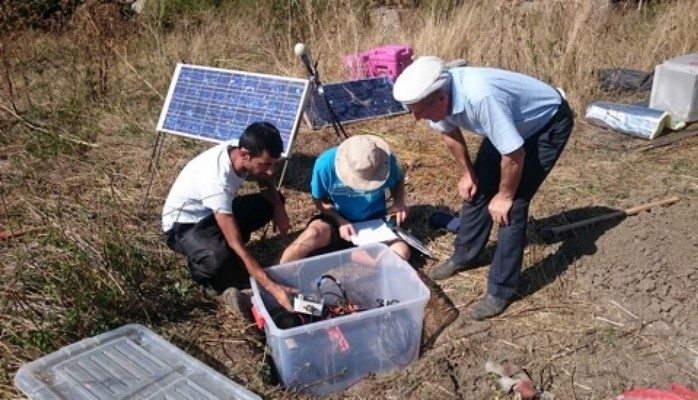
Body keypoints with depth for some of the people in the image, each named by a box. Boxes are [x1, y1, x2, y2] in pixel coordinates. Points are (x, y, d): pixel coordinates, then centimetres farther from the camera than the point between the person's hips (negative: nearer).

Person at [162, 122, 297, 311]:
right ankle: (202, 271, -1)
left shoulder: (239, 152, -17)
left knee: (272, 203, -3)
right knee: (220, 260, -38)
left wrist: (278, 207, -16)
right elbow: (237, 244, -38)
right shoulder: (217, 180, -38)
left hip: (213, 212, 8)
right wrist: (273, 288, -41)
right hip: (183, 225, -8)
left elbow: (266, 183, 6)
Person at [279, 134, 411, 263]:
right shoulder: (326, 164, -24)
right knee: (314, 234, -36)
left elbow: (398, 181, 5)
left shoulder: (387, 160, -20)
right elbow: (319, 199, -6)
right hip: (338, 219, -2)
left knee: (401, 252, -27)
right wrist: (340, 221, -21)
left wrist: (399, 202, -16)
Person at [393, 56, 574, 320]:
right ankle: (463, 256, 31)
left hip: (549, 123, -7)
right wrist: (467, 173, 8)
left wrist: (505, 196, -17)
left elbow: (515, 155, -32)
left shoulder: (481, 98, -43)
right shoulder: (436, 95, -20)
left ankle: (501, 290, 0)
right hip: (509, 123, 7)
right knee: (478, 188, 11)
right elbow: (449, 132, 2)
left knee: (512, 206, -12)